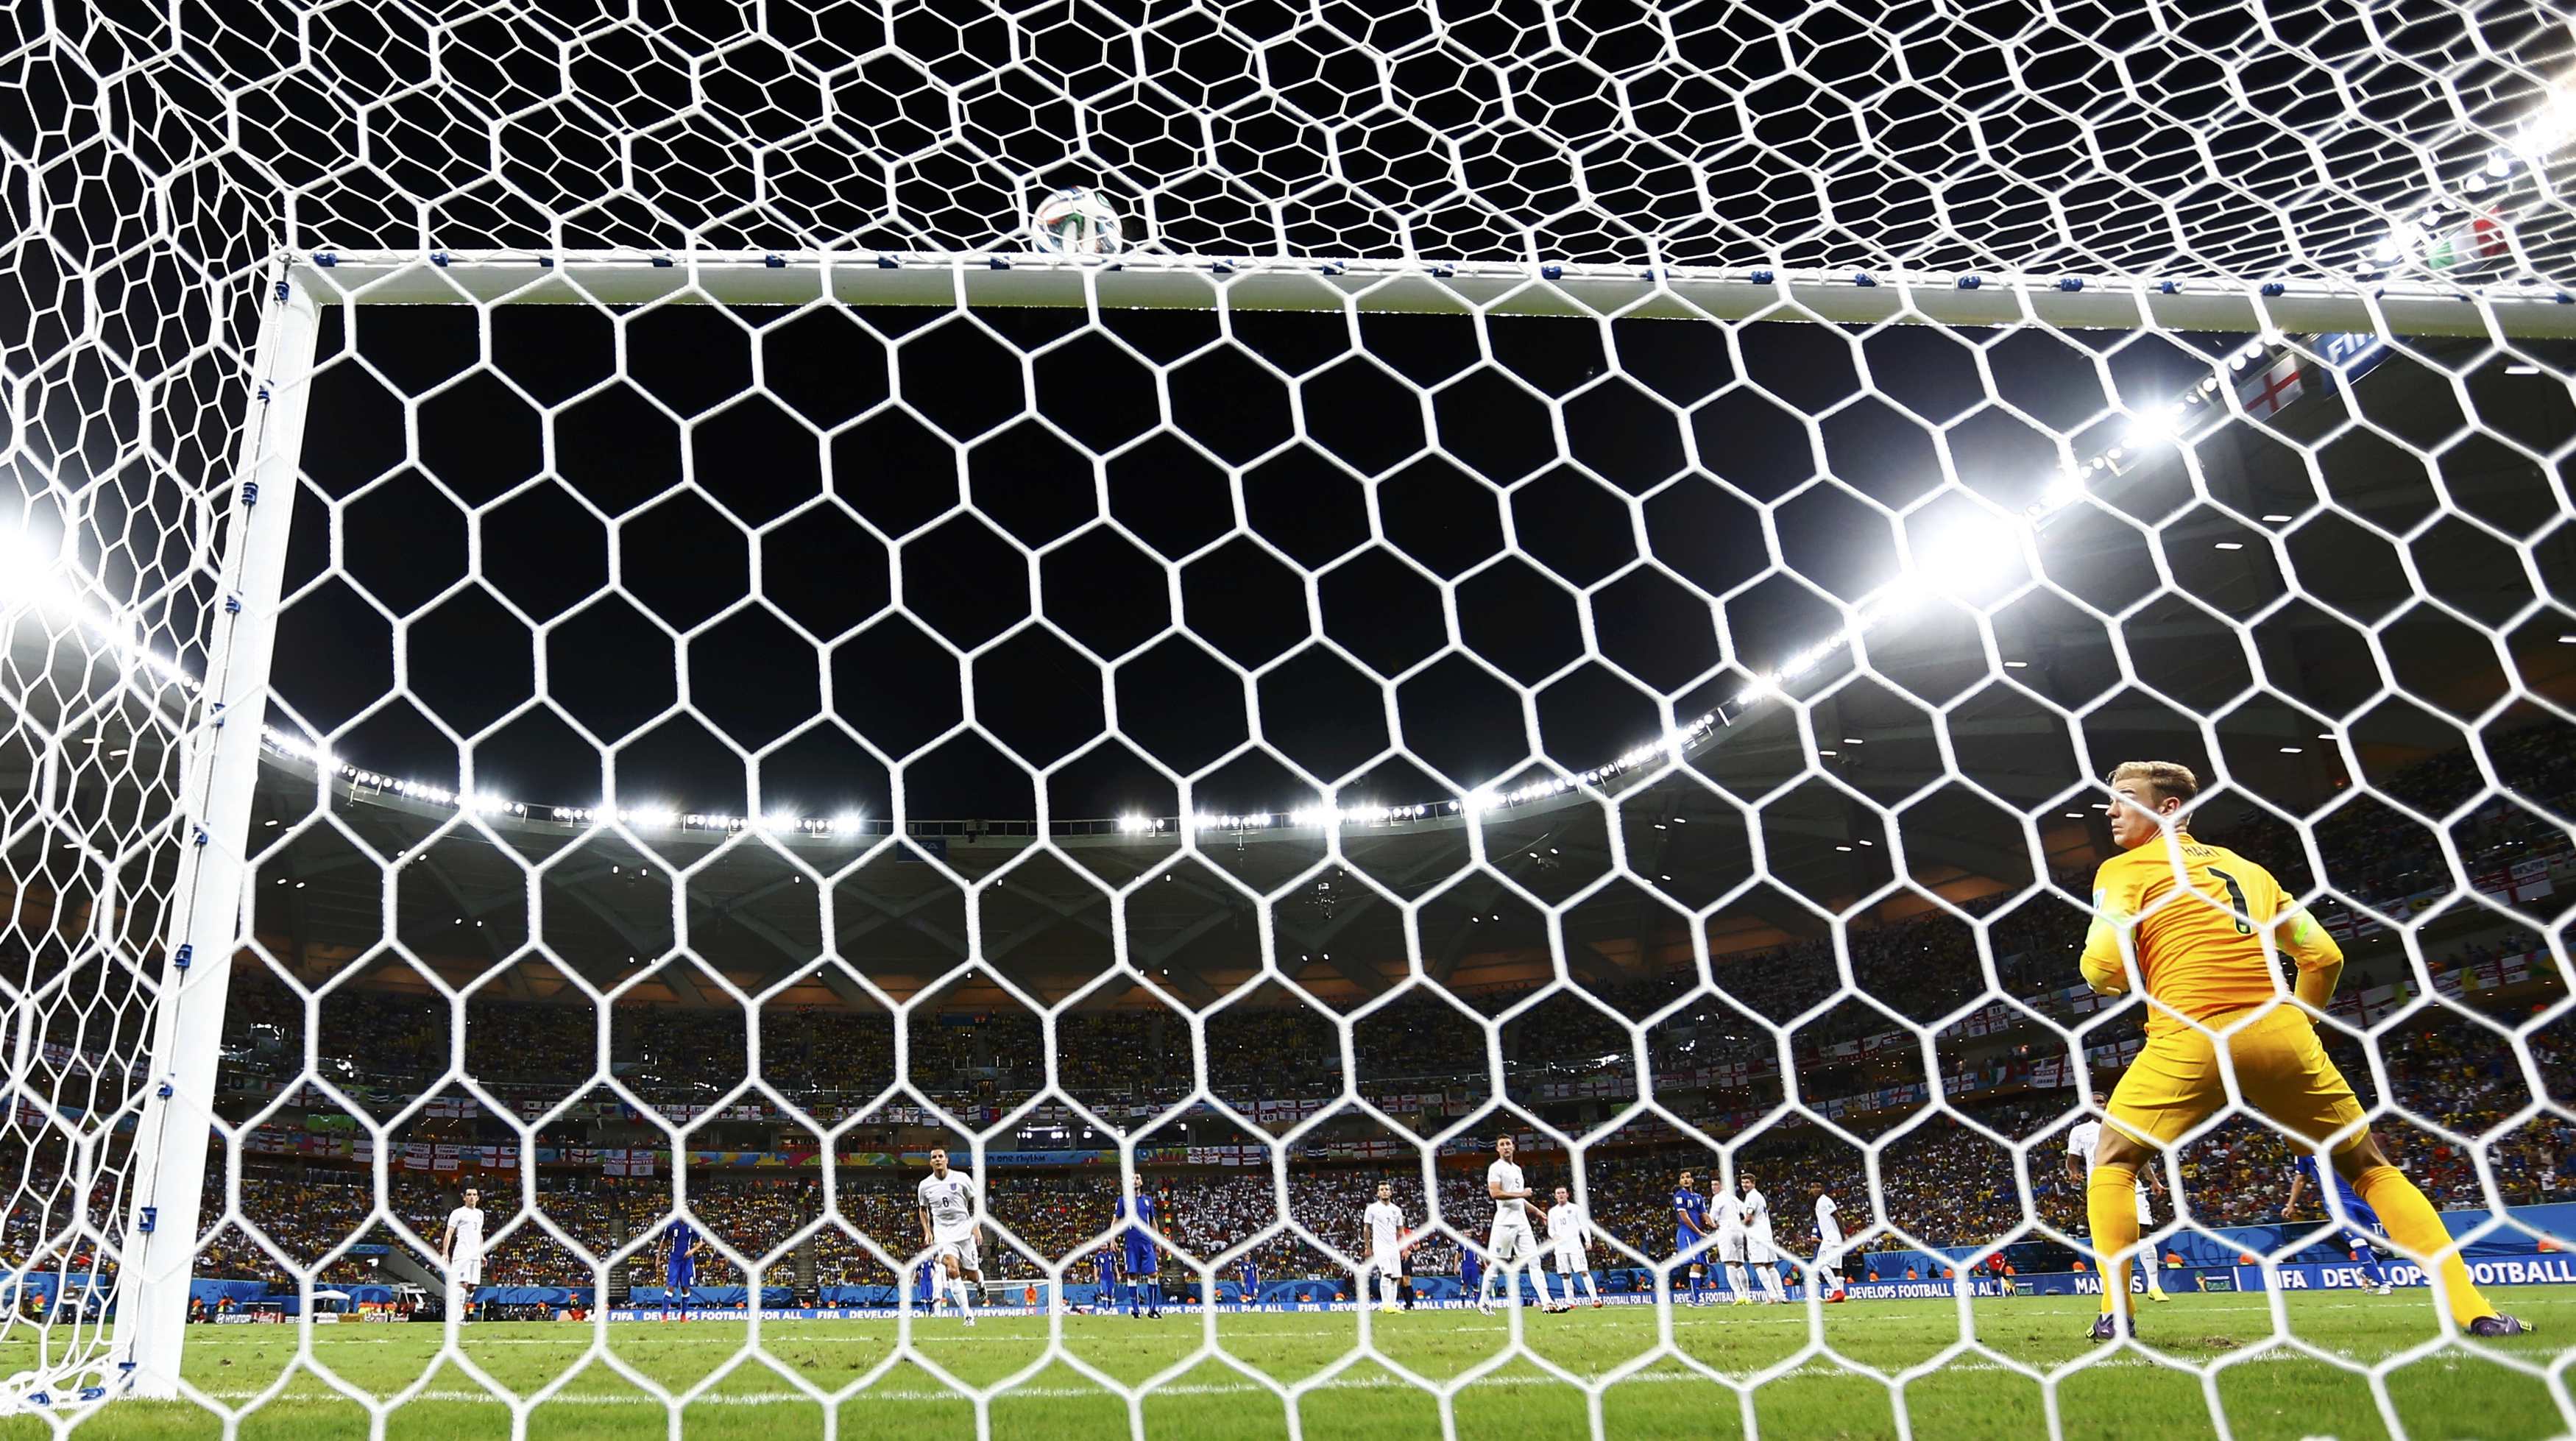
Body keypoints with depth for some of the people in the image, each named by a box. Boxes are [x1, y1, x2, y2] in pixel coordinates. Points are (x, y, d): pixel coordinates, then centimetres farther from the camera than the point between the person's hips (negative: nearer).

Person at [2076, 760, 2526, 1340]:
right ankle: (2472, 1309, 12)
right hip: (2279, 1033, 5)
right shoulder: (2247, 868, 22)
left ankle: (2116, 1313, 2)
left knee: (2112, 1161, 13)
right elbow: (2325, 956, 20)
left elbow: (2100, 969, -7)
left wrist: (2114, 978, 15)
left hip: (2189, 1037, -5)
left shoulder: (2124, 870, 5)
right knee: (2371, 1167, 20)